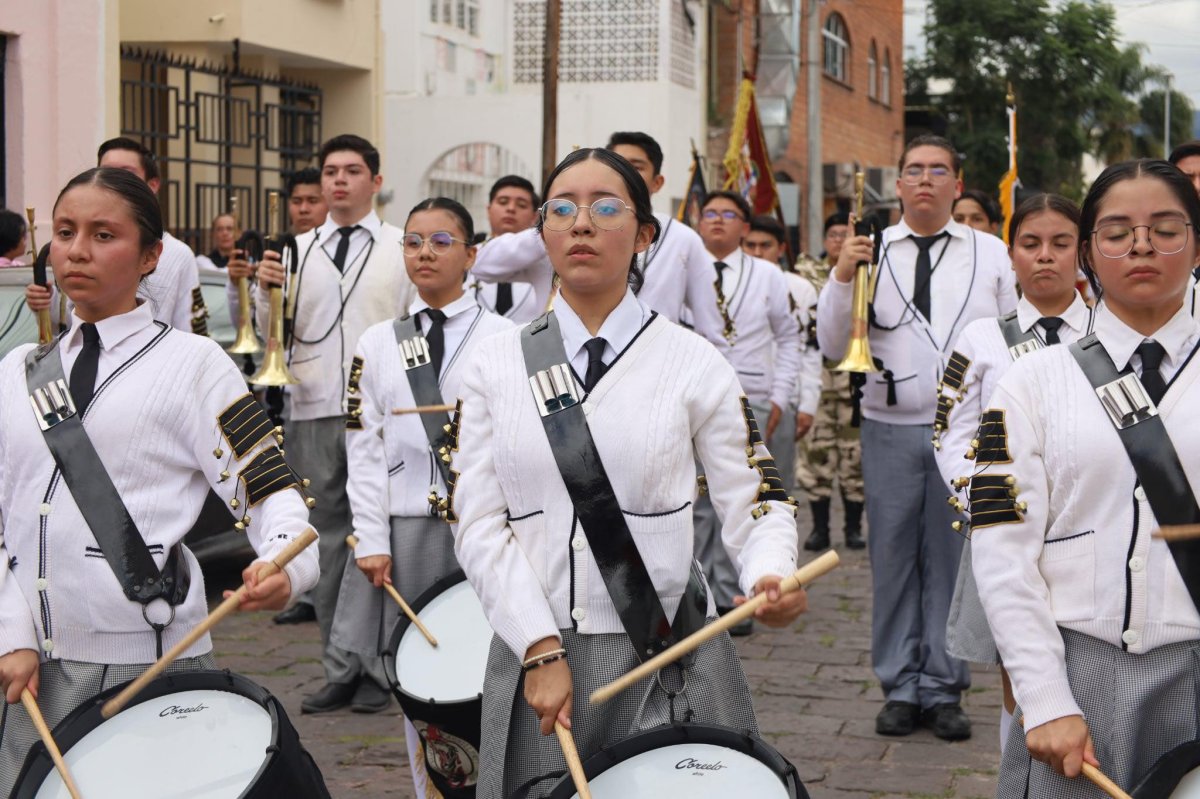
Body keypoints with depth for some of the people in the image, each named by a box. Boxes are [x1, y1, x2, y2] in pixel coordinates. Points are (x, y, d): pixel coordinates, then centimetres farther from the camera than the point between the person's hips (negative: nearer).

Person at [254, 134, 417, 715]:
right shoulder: (298, 250, 13)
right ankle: (339, 670, 14)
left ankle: (381, 671, 7)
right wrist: (266, 293, -7)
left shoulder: (404, 249, 5)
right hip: (314, 411, 3)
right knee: (329, 541, 7)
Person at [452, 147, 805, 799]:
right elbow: (479, 523, -1)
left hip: (666, 667, -1)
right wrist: (542, 651, -11)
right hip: (532, 656, 1)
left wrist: (769, 578, -22)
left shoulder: (693, 363, -1)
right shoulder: (497, 365, 3)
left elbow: (755, 506, -1)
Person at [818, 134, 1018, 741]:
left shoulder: (991, 253, 8)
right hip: (891, 427, 0)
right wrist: (841, 277, -10)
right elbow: (833, 345, 3)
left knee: (951, 559, 4)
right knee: (893, 559, 3)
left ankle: (943, 690, 13)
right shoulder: (870, 252, 6)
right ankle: (901, 689, 13)